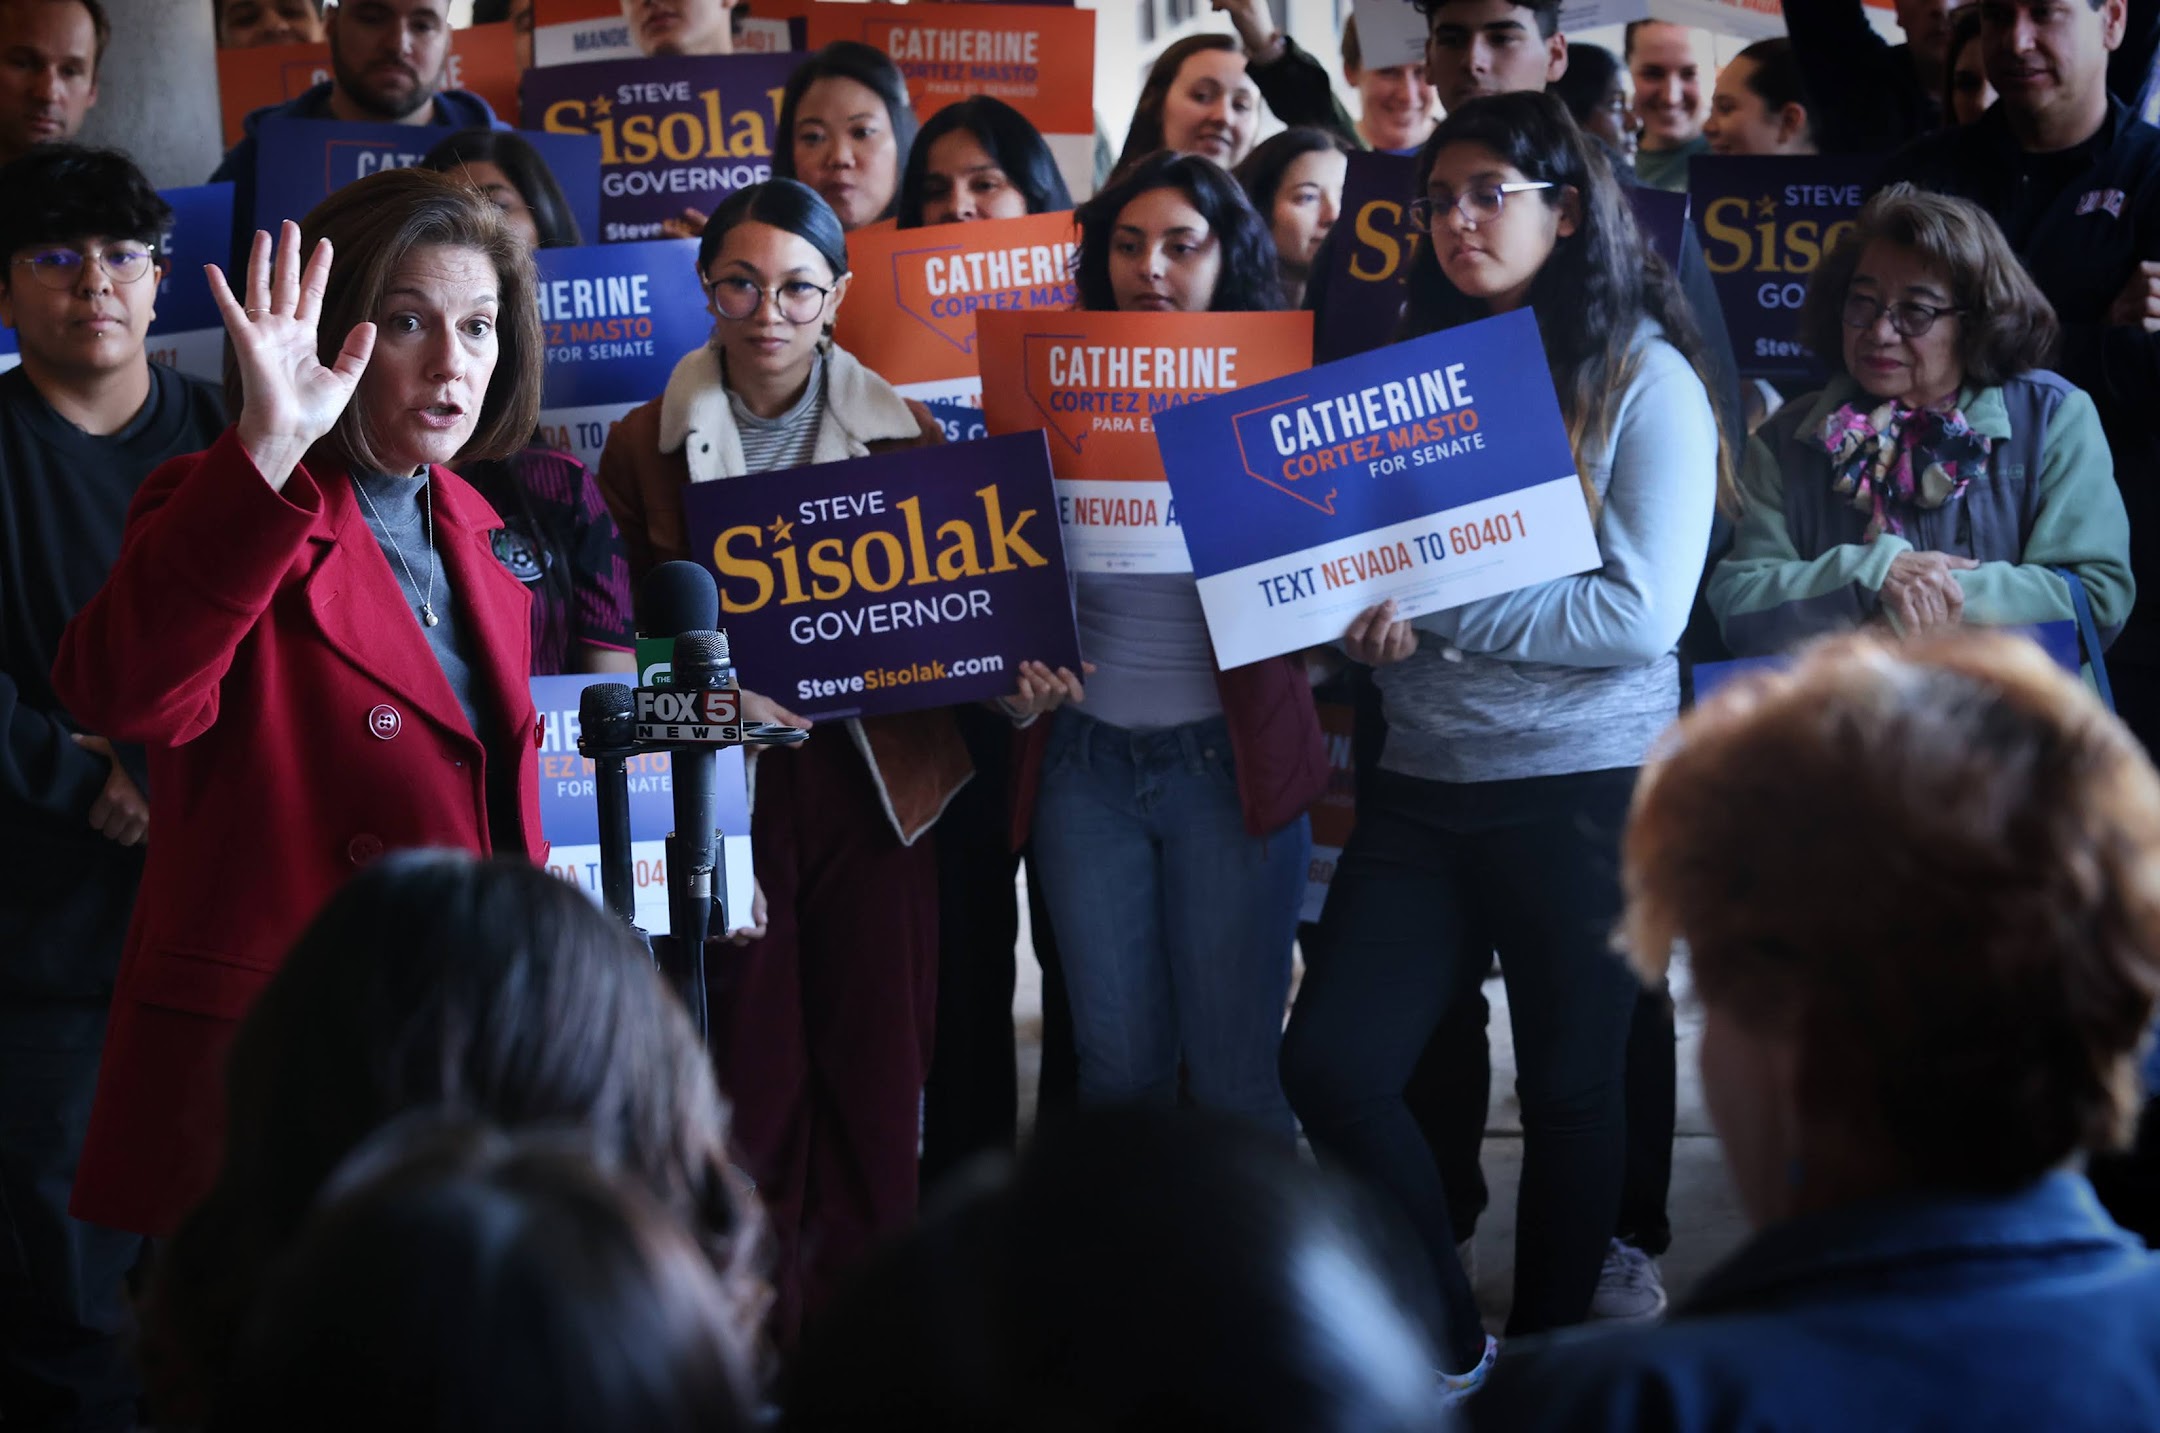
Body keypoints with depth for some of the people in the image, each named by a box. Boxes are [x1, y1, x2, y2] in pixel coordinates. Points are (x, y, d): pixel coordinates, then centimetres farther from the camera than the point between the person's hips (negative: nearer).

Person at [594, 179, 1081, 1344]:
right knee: (752, 1068, -1)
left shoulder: (904, 437, 7)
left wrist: (1009, 683, -10)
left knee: (876, 1063, 2)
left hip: (873, 780, 1)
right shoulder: (648, 445, 4)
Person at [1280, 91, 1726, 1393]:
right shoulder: (1420, 370, 9)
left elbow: (1642, 614, -15)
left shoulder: (1646, 380, -6)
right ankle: (1449, 1346, 14)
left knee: (1570, 1089, 7)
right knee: (1332, 1064, -3)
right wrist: (1370, 620, -11)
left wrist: (1438, 609, -17)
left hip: (1583, 786, -5)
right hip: (1422, 785, 5)